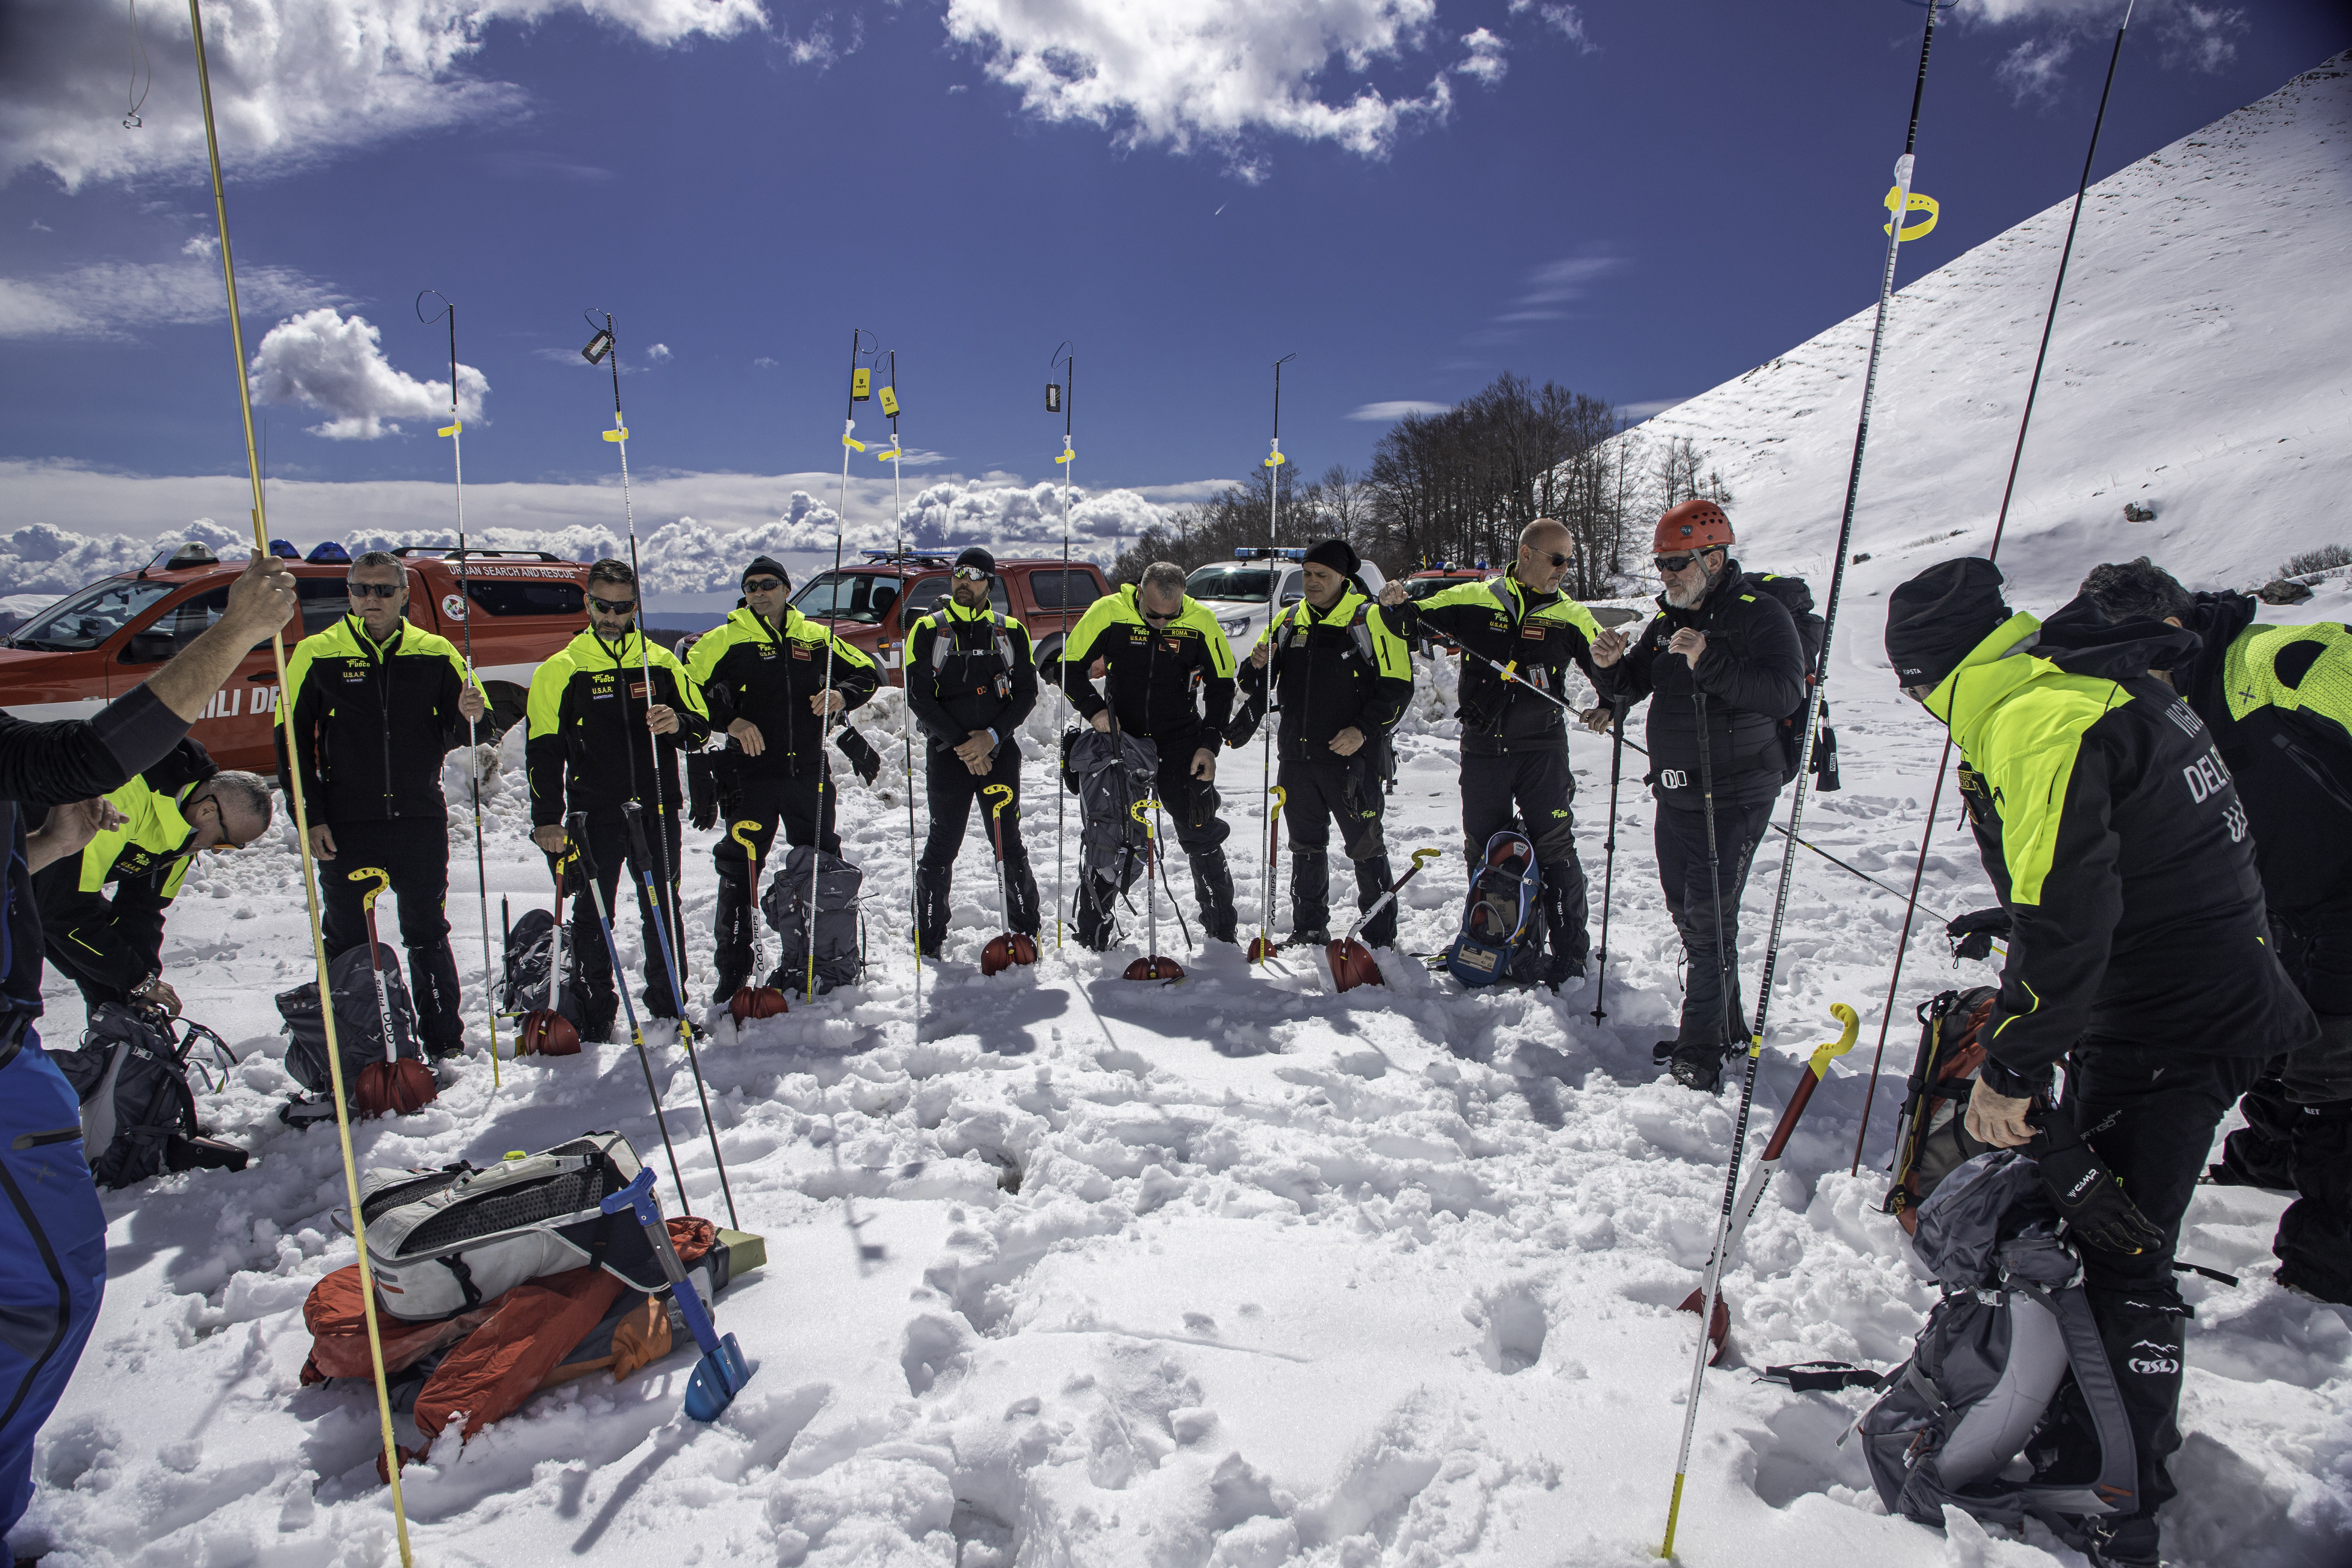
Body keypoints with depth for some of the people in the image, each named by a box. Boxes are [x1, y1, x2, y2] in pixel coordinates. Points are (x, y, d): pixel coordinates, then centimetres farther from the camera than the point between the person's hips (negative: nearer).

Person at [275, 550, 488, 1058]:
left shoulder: (435, 653, 5)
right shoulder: (317, 654, 1)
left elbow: (453, 735, 8)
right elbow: (293, 741, 3)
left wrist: (468, 717, -17)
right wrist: (310, 818, -4)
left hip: (422, 821, 1)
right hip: (346, 826, -1)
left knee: (429, 936, 10)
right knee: (347, 942, 8)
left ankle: (446, 1046, 19)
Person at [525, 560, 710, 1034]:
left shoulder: (661, 662, 9)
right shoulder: (562, 669, 4)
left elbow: (701, 724, 11)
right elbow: (543, 750, 2)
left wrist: (678, 724, -13)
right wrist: (547, 818, -5)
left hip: (657, 811, 2)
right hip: (594, 814, -1)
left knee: (664, 911, 9)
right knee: (593, 915, 5)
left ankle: (669, 1006, 22)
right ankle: (594, 1017, 17)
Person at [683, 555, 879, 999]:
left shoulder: (815, 637, 8)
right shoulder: (724, 640, 1)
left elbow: (867, 672, 13)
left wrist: (843, 695, -8)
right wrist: (729, 720, -17)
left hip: (809, 771, 3)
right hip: (750, 774, -2)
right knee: (740, 868, -1)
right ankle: (733, 970, 11)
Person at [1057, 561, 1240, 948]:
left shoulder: (1201, 621, -10)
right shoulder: (1108, 613, -12)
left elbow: (1221, 684, 1)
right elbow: (1069, 666, -3)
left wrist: (1209, 744, -6)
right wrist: (1094, 710, -17)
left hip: (1181, 741, 0)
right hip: (1121, 738, 0)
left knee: (1200, 830, -2)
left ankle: (1222, 926, 17)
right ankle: (1094, 931, 20)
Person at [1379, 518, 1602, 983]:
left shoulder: (1569, 615, 5)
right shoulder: (1474, 601, 4)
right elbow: (1413, 620, 8)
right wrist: (1396, 607, -14)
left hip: (1542, 748, -1)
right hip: (1483, 748, 1)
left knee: (1554, 849, -4)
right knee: (1483, 850, 10)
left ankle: (1571, 953, 7)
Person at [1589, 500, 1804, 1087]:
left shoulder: (1760, 614, -9)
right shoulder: (1667, 621, 13)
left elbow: (1786, 692, -22)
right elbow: (1628, 690, 16)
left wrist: (1710, 662, -32)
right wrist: (1610, 666, -6)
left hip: (1733, 797, -7)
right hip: (1675, 795, 8)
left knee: (1710, 914, -8)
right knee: (1686, 911, 13)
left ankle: (1701, 1046, 2)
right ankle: (1726, 1024, 29)